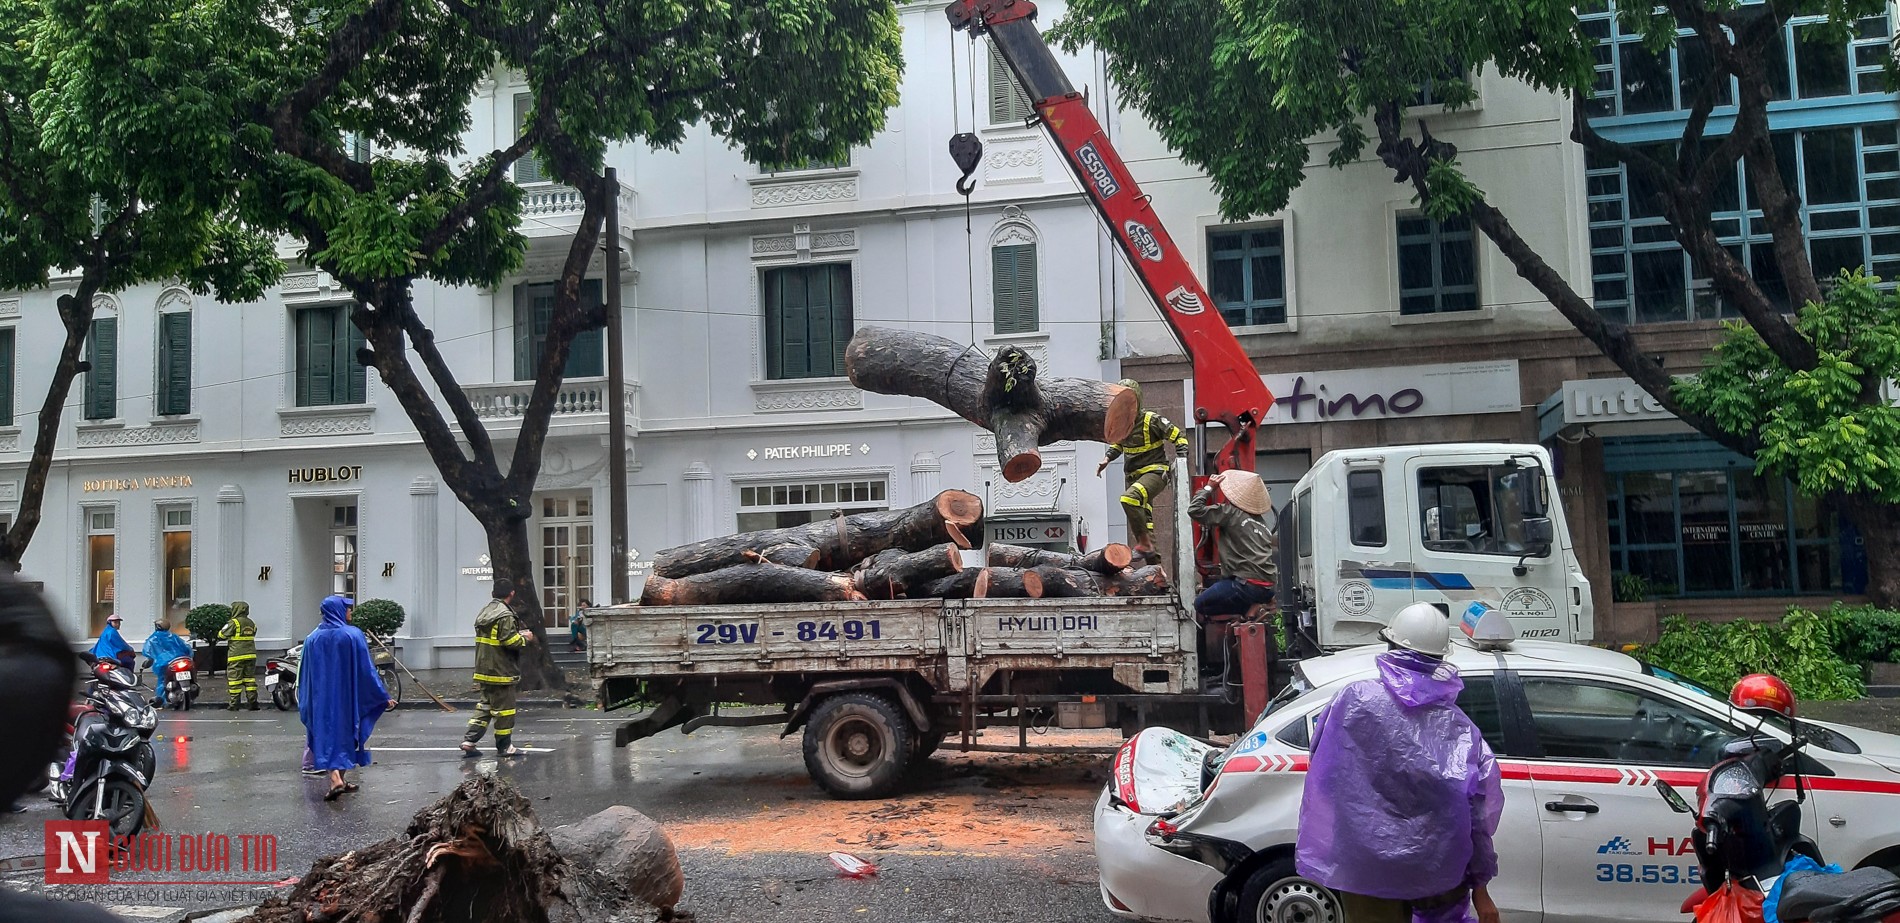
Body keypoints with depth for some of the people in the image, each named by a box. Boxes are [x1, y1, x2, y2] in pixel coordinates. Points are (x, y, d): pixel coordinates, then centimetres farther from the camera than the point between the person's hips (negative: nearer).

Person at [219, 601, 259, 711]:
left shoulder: (234, 622, -9)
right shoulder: (251, 623, 11)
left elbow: (222, 635, -6)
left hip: (236, 656, -6)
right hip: (251, 655, 6)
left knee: (234, 680, -1)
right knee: (249, 679, 10)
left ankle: (234, 704, 0)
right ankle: (253, 702, 6)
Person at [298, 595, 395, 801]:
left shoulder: (312, 638, -1)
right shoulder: (353, 635, -10)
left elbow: (305, 674, 5)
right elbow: (367, 670, -10)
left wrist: (304, 704, 15)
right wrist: (384, 698, -4)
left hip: (322, 698, 2)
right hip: (347, 696, -1)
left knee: (327, 734, 2)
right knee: (344, 732, 13)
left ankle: (335, 779, -16)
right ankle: (340, 778, 22)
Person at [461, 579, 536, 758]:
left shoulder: (484, 612, 12)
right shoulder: (505, 615, -17)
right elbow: (510, 640, -23)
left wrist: (518, 634, 14)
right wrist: (525, 638, -4)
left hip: (484, 670, 9)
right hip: (501, 671, -8)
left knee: (484, 706, 16)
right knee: (504, 709, 2)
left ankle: (469, 741, 9)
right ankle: (504, 746, 9)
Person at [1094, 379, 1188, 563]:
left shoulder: (1152, 420, -13)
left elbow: (1179, 438, -5)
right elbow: (1117, 445, 26)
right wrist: (1107, 459, 8)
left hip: (1155, 472, -8)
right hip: (1134, 476, 8)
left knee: (1130, 498, -33)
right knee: (1145, 519, 11)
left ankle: (1145, 541, -24)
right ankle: (1154, 562, 20)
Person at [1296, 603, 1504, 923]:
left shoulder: (1355, 699, -12)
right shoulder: (1458, 727, -5)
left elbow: (1320, 762, 0)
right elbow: (1476, 815, -3)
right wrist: (1480, 885, 6)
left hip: (1367, 869, -2)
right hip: (1439, 870, 2)